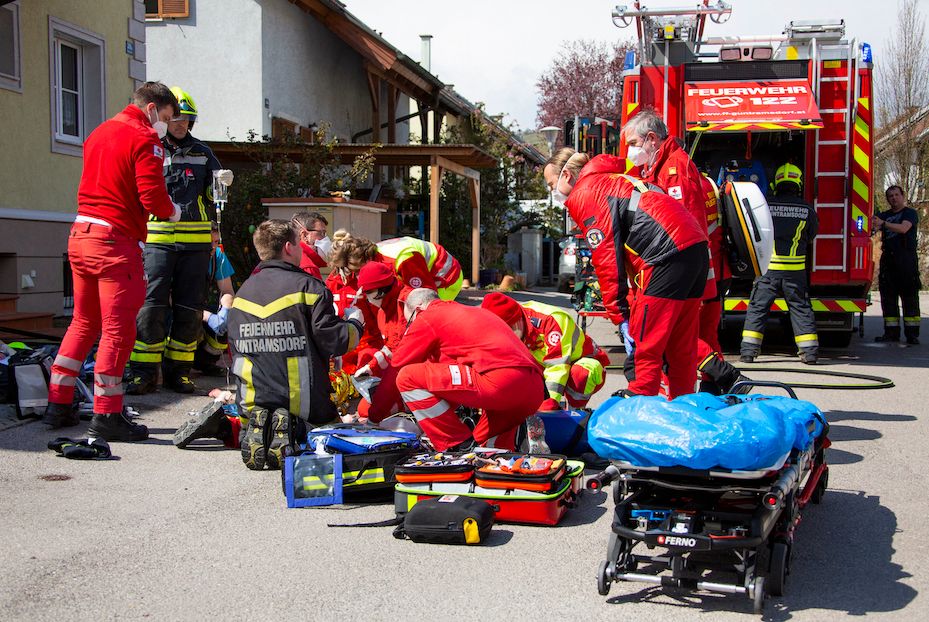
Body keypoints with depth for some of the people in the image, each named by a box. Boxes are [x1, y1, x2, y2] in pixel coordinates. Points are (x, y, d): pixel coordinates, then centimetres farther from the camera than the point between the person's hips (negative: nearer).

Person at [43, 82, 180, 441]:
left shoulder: (99, 133, 18)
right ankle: (106, 417, 0)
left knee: (83, 322, 18)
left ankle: (58, 405, 21)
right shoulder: (144, 139, -8)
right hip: (116, 241, -8)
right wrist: (172, 212, 4)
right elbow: (153, 196, -18)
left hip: (80, 234, 9)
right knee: (118, 329, -3)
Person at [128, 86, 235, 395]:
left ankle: (179, 370, 14)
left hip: (196, 241, 3)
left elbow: (213, 196, 19)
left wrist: (222, 182, -3)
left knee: (189, 307, 5)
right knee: (151, 305, -9)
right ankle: (144, 372, -2)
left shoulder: (202, 152, 14)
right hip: (157, 239, -3)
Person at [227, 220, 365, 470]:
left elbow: (236, 348, 13)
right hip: (302, 400, -4)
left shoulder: (243, 292, 6)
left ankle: (252, 428, -7)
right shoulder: (309, 286, -10)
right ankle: (292, 430, -14)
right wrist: (355, 323, 7)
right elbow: (334, 342, -12)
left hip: (254, 400, 5)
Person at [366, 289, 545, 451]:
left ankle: (459, 446, -2)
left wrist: (374, 415, 27)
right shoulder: (475, 312, 35)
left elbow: (396, 369, 15)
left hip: (498, 382, -9)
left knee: (407, 377, -1)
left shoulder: (427, 318, 11)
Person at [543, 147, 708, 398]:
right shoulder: (612, 181, 27)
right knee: (680, 345, 15)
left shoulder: (584, 195, -2)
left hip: (670, 253, -10)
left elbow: (608, 260, -10)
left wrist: (620, 317, -8)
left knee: (646, 342, -5)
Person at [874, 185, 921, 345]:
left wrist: (883, 224, -27)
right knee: (888, 297, 3)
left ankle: (912, 333, -5)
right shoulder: (884, 215, 18)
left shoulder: (910, 213, 4)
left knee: (909, 296, -5)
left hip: (906, 259, -5)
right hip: (888, 258, 5)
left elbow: (904, 228, -15)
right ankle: (891, 332, 7)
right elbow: (873, 227, 4)